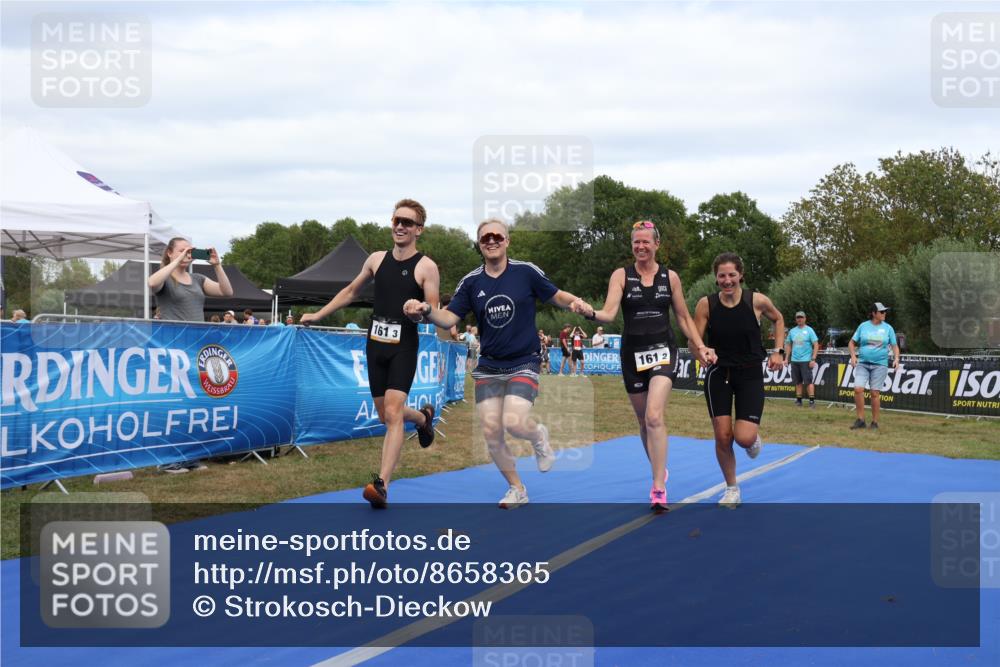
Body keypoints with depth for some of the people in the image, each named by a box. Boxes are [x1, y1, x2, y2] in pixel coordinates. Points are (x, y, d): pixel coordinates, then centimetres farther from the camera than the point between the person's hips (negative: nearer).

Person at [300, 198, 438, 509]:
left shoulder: (426, 267, -5)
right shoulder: (377, 259, 9)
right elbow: (351, 291, 22)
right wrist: (317, 315, 22)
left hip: (404, 347, -5)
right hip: (375, 344, 5)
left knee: (393, 413, -17)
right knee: (386, 415, 13)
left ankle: (382, 484, -20)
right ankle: (423, 417, 46)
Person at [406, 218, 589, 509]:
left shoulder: (526, 272, -5)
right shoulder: (471, 282, 1)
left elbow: (558, 296, 3)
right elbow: (449, 318, -3)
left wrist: (577, 303, -18)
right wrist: (426, 310, -23)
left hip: (524, 363, -3)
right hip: (488, 367, 3)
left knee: (514, 422, -23)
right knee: (491, 433, 0)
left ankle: (539, 436, 16)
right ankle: (516, 489, 22)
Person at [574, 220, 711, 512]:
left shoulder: (670, 277, 4)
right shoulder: (621, 275, 1)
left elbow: (683, 317, 13)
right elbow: (609, 313, -12)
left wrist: (699, 346, 6)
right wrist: (591, 313, -33)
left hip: (663, 350, -2)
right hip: (633, 353, 2)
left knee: (654, 417, -19)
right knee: (643, 421, 12)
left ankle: (658, 489, -19)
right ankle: (659, 470, 36)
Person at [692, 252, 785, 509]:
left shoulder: (757, 301, -11)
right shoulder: (706, 304, -10)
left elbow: (778, 319, 11)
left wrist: (777, 351, 3)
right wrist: (703, 351, -26)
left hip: (750, 374, -1)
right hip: (719, 374, 1)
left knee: (744, 438, -14)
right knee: (722, 436, -1)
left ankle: (754, 437, 25)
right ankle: (732, 489, 21)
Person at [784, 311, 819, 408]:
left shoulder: (809, 330, -1)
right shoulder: (792, 331, 12)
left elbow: (816, 345, -5)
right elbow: (788, 345, 19)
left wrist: (813, 359, -13)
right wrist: (786, 358, 11)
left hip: (806, 361, -5)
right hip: (794, 360, 5)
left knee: (808, 381, -9)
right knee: (798, 381, 7)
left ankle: (812, 400, -8)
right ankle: (798, 400, 12)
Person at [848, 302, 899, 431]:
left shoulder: (888, 328, 4)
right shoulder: (863, 326, 4)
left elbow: (895, 346, 8)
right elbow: (852, 343, 11)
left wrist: (896, 358, -9)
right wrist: (853, 355, -5)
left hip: (880, 364, -1)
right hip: (862, 363, 1)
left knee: (874, 393, -3)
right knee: (858, 389, -13)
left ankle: (875, 422, 10)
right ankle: (860, 420, -1)